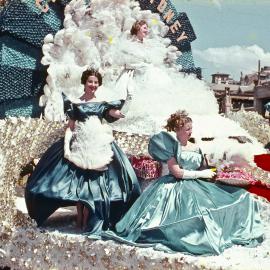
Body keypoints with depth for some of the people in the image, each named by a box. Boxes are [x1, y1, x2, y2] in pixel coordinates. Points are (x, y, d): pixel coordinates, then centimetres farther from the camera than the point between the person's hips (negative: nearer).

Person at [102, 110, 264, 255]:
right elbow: (176, 172, -11)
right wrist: (201, 174, -9)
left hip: (196, 186, 7)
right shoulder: (171, 145, -3)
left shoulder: (195, 148, 17)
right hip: (175, 187, -7)